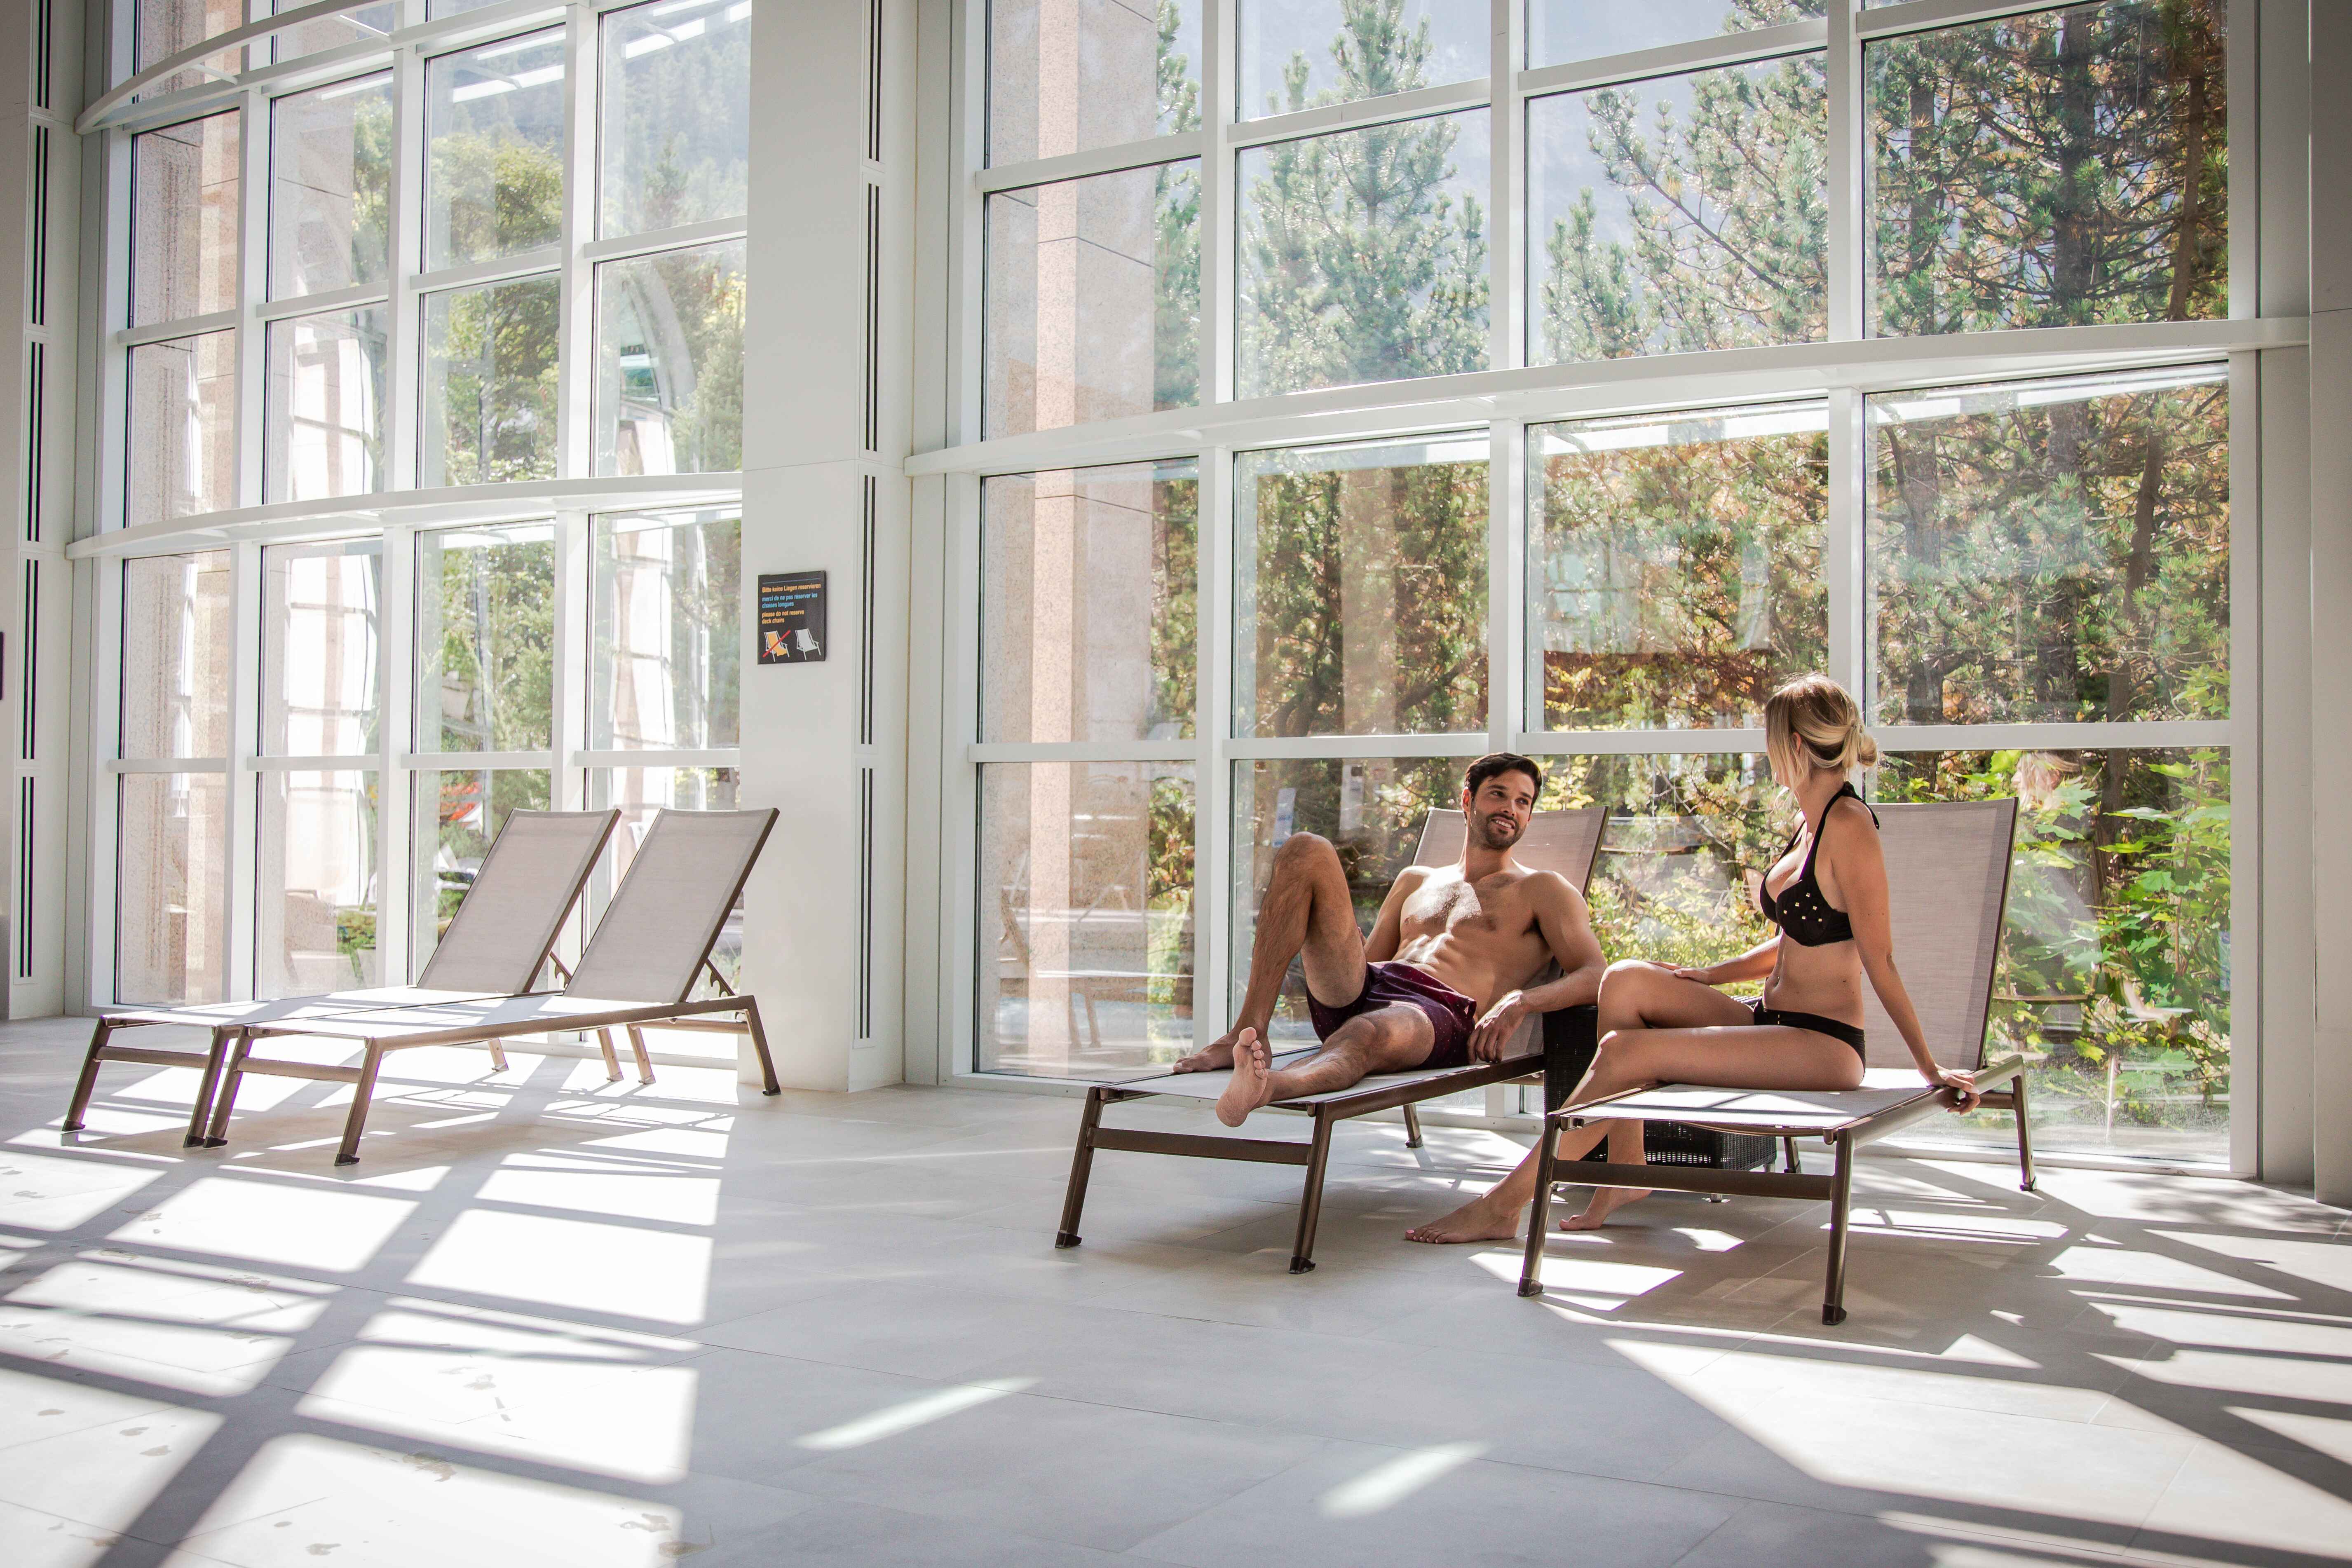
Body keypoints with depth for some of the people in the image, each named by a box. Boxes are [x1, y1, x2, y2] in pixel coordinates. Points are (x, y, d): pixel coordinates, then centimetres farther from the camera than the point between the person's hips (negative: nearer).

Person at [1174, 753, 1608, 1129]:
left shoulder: (1542, 890, 20)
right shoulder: (1415, 881, 35)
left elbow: (1596, 975, 5)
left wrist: (1519, 1002, -14)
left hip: (1440, 1014, -5)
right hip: (1355, 996, 5)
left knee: (1368, 1032, -43)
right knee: (1305, 851, -12)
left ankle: (1261, 1088, -77)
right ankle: (1250, 1033, -24)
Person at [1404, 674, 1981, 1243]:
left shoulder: (1849, 824, -14)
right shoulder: (1810, 824, 14)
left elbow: (1879, 958, -13)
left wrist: (1929, 1066, -10)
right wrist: (1708, 977, 13)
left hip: (1824, 1044, -9)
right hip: (1771, 1022, 9)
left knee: (1624, 1051, -20)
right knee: (1626, 980, -8)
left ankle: (1505, 1204, -14)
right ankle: (1625, 1169, -5)